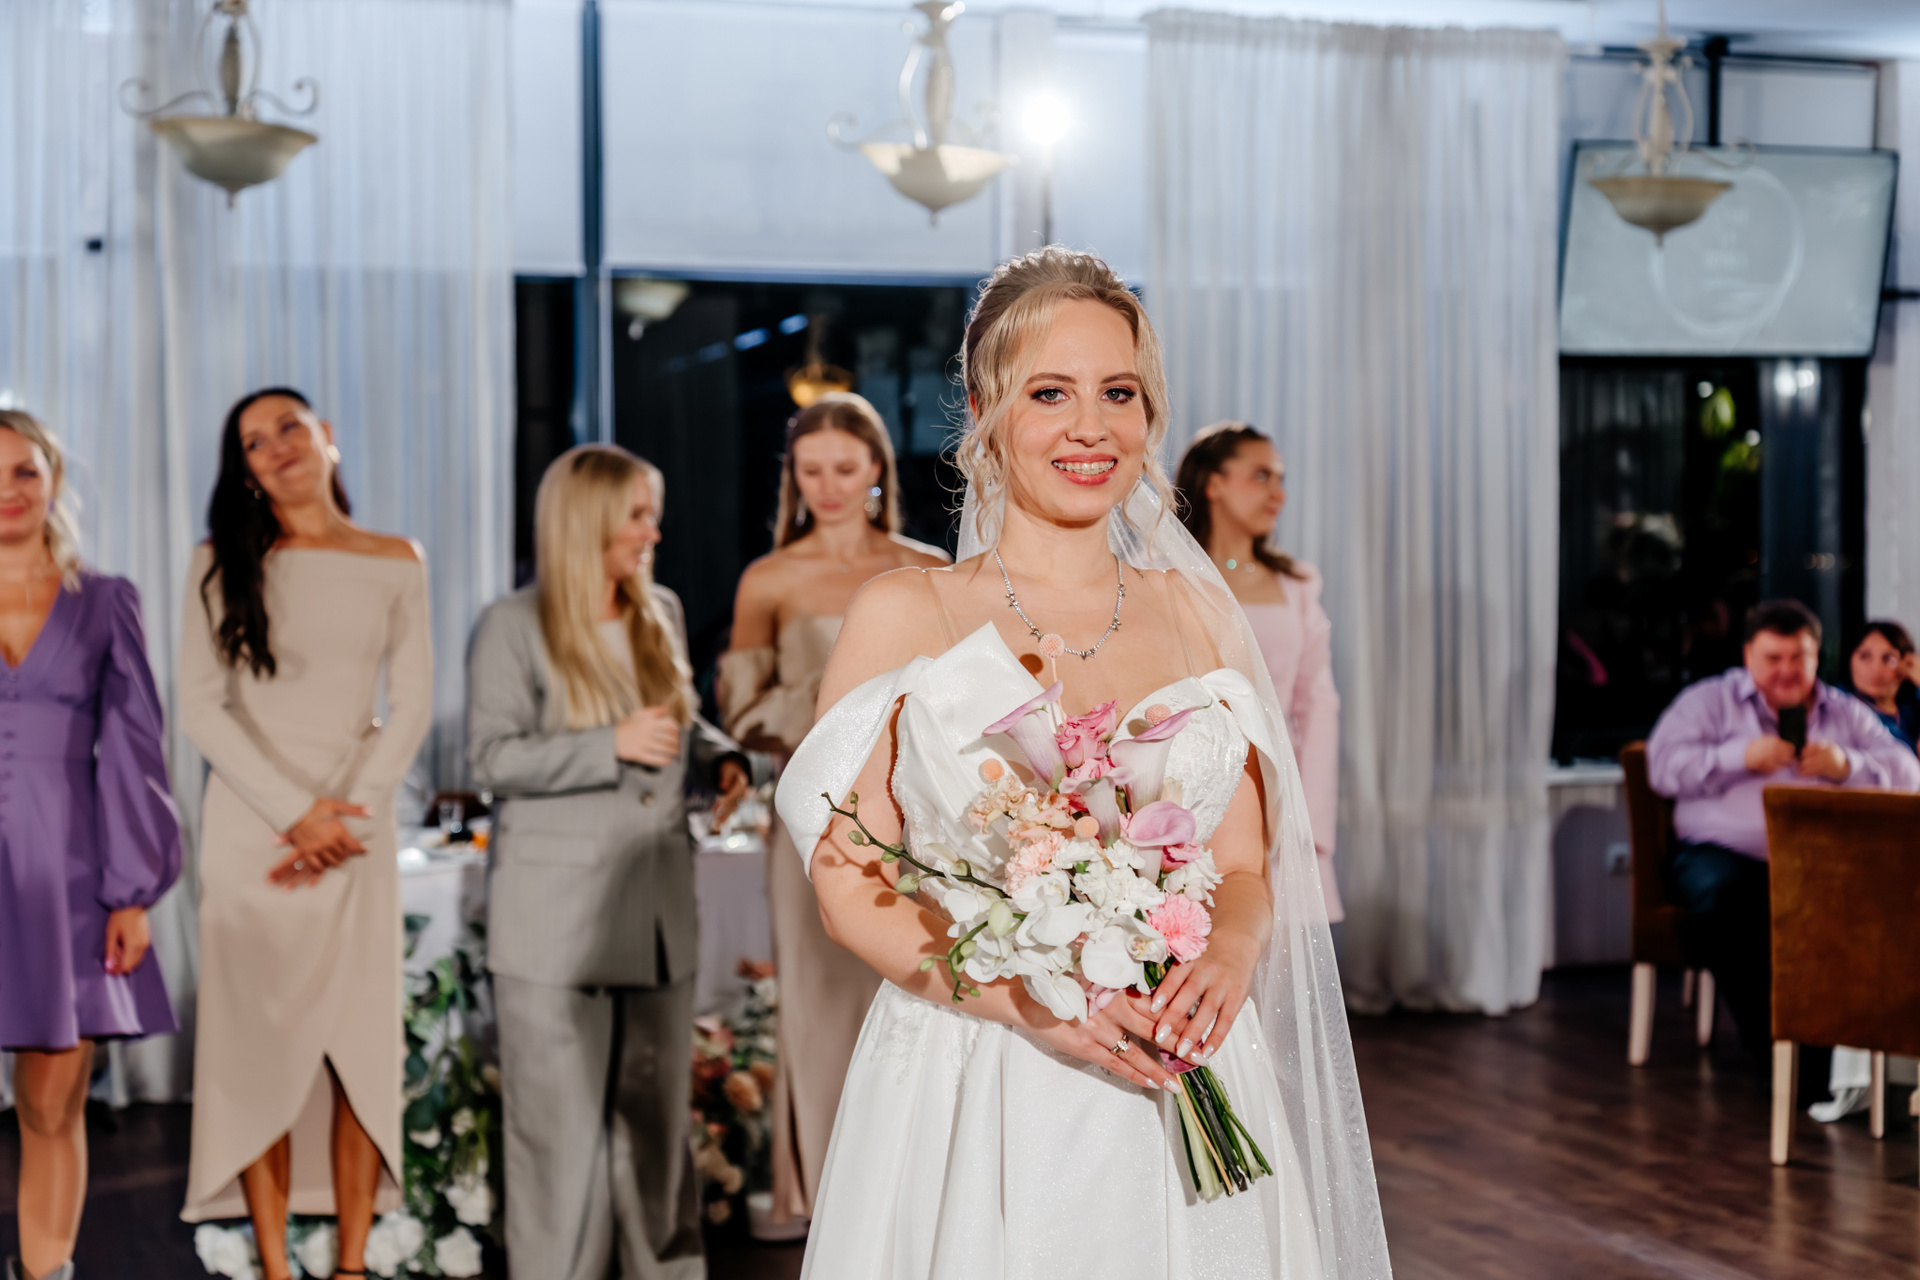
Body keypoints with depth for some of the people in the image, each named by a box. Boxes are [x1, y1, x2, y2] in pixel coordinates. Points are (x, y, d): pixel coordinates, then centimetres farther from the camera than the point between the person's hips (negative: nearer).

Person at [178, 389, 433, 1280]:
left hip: (357, 825, 1)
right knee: (261, 1042, -2)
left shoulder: (395, 565, 7)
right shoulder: (222, 565, 3)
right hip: (248, 826, -1)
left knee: (360, 1044, -1)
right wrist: (295, 814, -12)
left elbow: (411, 708, 3)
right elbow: (202, 710, -3)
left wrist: (344, 815, -9)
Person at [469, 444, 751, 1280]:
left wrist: (719, 756, 3)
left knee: (658, 1108, 12)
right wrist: (611, 746, -19)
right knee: (561, 1117, 1)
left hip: (656, 904, 5)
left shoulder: (662, 613, 12)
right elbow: (491, 757, -11)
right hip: (556, 918, -5)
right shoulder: (512, 627, -6)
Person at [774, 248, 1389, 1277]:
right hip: (972, 1103, -2)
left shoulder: (1199, 615, 9)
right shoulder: (902, 615, -1)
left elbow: (1247, 866, 9)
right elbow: (852, 889, -5)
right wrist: (1029, 997, -19)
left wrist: (1227, 959, -13)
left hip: (1176, 1100, 3)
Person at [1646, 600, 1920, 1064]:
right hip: (1725, 852, -2)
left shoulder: (1846, 713, 21)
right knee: (1719, 896, -38)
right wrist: (1741, 757, -10)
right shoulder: (1710, 701, 13)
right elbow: (1664, 765, -1)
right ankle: (1766, 1040, -20)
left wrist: (1846, 765, -6)